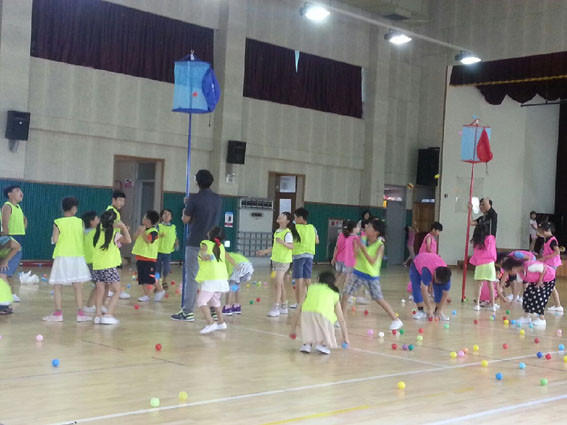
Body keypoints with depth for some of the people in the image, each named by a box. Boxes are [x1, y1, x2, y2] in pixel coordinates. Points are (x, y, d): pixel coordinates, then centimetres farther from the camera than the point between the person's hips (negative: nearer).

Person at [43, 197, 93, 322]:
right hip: (77, 256, 2)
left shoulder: (58, 223, -5)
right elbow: (83, 238, 1)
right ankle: (80, 313, 6)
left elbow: (55, 240, -9)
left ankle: (58, 313, 4)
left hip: (62, 257, -2)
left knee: (58, 286, 6)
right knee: (78, 286, 6)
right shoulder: (80, 222, 0)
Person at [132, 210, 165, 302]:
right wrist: (139, 230, -6)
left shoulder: (153, 231, -14)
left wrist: (142, 232, -25)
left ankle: (160, 290, 15)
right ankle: (146, 295, 14)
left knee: (150, 278, -5)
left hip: (149, 258, -8)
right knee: (142, 278, 8)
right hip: (140, 257, 8)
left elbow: (148, 240, -27)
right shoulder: (143, 229, 10)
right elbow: (135, 238, 8)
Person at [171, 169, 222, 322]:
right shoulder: (218, 199, 7)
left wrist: (186, 208, 18)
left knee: (191, 277, -1)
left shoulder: (194, 199, -9)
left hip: (195, 243, -5)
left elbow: (186, 220, -2)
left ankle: (187, 312, -2)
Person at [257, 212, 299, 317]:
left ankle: (275, 308, -10)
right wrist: (265, 251, 26)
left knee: (278, 284, -12)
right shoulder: (277, 231, 12)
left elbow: (291, 246, -24)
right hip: (275, 260, 9)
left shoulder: (287, 233, -14)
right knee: (279, 284, 13)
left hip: (283, 261, -9)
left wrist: (282, 242, -38)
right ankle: (284, 307, 23)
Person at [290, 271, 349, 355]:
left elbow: (299, 310, 34)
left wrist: (292, 331, 44)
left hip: (307, 312, 1)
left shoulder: (311, 287, 31)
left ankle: (307, 344, 19)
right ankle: (321, 344, 8)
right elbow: (341, 319, 36)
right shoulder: (334, 293, 30)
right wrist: (345, 338, 47)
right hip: (323, 314, -1)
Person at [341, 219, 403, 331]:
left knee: (379, 299, -2)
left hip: (371, 276, -4)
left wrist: (364, 249, -30)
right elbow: (356, 255, 1)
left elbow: (373, 262, -22)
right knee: (345, 294, -1)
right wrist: (356, 245, -17)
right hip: (358, 273, 4)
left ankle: (396, 320, 9)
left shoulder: (380, 245, -14)